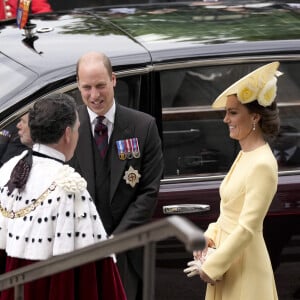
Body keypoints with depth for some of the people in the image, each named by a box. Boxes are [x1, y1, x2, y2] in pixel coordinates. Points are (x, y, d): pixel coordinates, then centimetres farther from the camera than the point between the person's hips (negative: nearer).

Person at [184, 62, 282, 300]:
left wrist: (211, 267, -17)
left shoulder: (262, 164, -21)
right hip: (226, 256, 9)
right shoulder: (245, 155, 8)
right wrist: (209, 238, 2)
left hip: (243, 265, -9)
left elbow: (248, 229, -22)